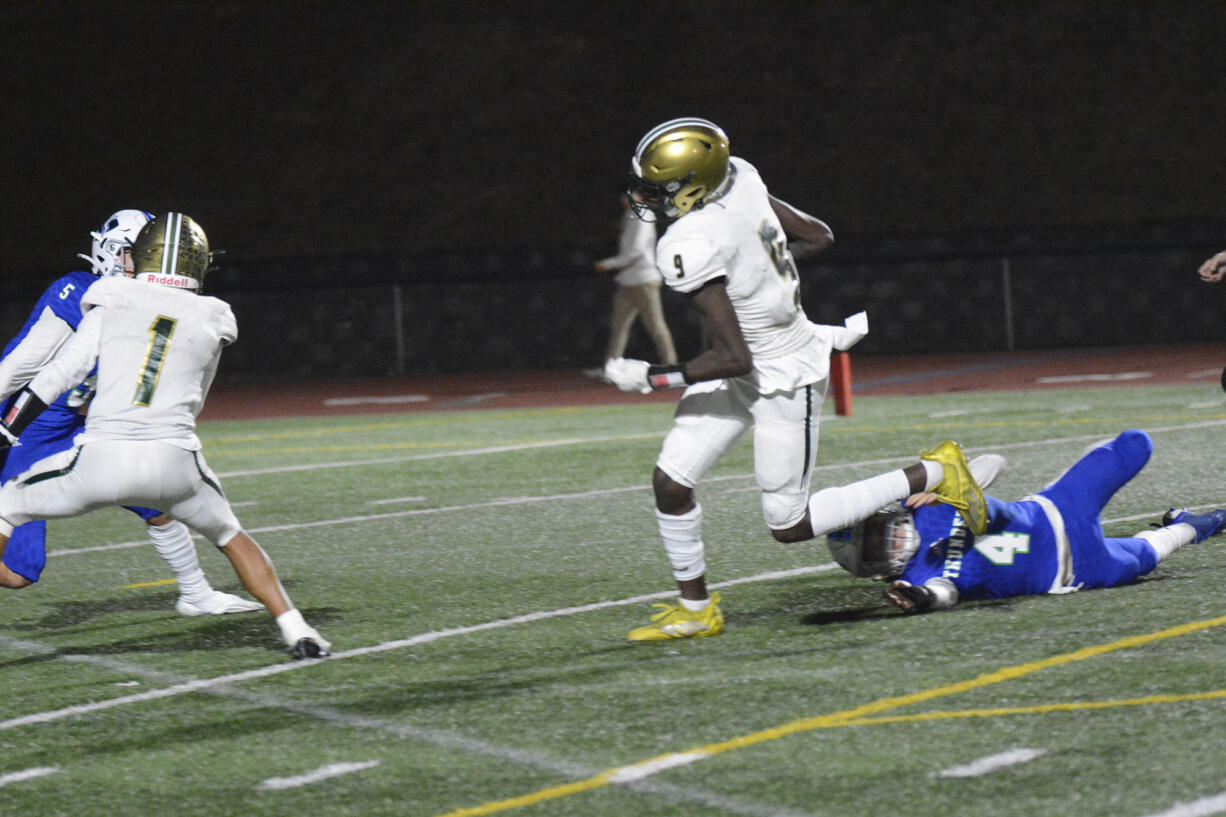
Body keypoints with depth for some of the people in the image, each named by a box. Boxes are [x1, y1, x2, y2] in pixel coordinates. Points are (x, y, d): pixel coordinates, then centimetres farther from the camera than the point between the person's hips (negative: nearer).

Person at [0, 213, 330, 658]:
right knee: (230, 535, 29)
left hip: (102, 461, -2)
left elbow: (60, 373, 4)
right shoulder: (211, 321, 14)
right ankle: (298, 633, 22)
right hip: (174, 463, 2)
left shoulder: (113, 302, 6)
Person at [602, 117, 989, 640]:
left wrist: (649, 379, -18)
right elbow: (818, 236, 3)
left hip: (782, 381, -9)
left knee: (789, 526, 5)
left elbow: (734, 359, -29)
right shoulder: (738, 177, -9)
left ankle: (934, 474, 13)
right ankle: (696, 610, 22)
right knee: (670, 482, 6)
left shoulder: (691, 248, -32)